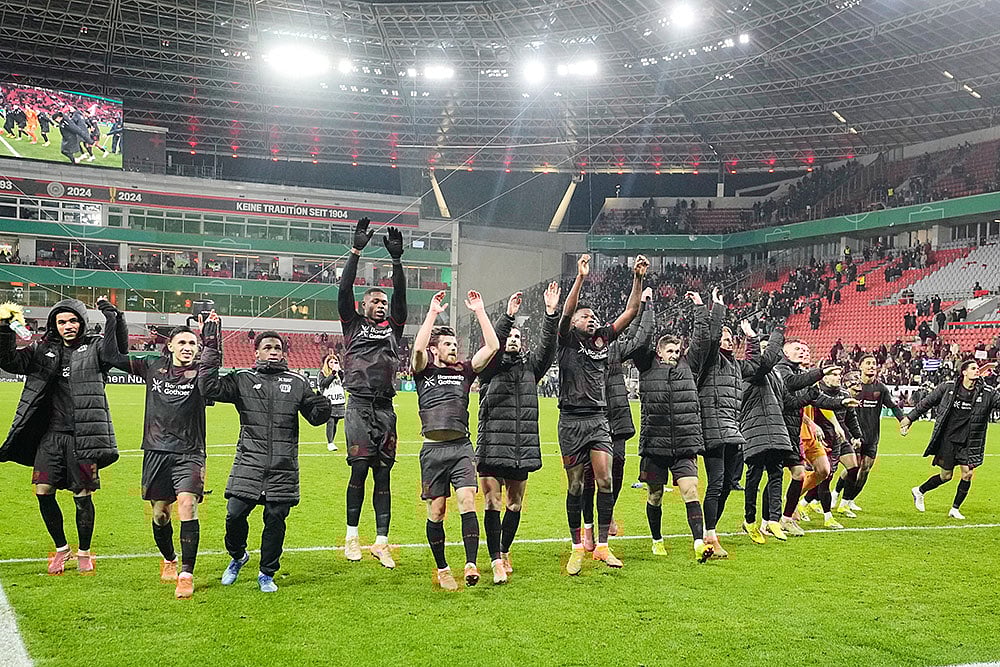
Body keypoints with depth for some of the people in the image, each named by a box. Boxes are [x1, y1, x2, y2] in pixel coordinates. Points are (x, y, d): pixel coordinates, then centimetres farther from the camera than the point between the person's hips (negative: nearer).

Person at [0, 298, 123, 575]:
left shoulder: (94, 347, 1)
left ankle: (84, 552, 21)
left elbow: (114, 351, -19)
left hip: (82, 437, -3)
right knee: (43, 492, 0)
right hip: (50, 435, 3)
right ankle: (61, 548, 21)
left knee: (82, 496, 2)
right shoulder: (42, 350, 12)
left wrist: (113, 321, -29)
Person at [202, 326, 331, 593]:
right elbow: (210, 390, -5)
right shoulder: (242, 379, 8)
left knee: (275, 519, 2)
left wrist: (325, 401, -8)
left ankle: (267, 573, 20)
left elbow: (316, 416, 14)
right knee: (235, 514, -4)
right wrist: (211, 355, -9)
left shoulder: (297, 382, 11)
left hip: (283, 468, 1)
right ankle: (237, 557, 27)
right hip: (248, 464, -1)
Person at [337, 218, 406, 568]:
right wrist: (356, 250, -6)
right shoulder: (354, 325, 11)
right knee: (359, 469, -6)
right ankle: (352, 536, 8)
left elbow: (401, 295, 7)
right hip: (359, 406, -3)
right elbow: (344, 291, 0)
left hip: (385, 408, 3)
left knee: (383, 473, 2)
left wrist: (397, 259, -2)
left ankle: (381, 543, 3)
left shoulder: (392, 327, 18)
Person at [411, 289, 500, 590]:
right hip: (433, 449, -1)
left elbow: (492, 346, 3)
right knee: (436, 511, 3)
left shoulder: (464, 370, 13)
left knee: (467, 503, -12)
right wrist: (433, 312, -13)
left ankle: (471, 565, -14)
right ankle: (442, 569, 14)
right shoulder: (424, 370, 7)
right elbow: (418, 348, -15)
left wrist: (479, 311, 2)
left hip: (462, 446, 1)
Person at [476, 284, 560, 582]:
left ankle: (505, 551, 30)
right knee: (493, 505, -4)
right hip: (492, 449, -4)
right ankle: (496, 561, -1)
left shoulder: (530, 367, 13)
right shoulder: (490, 368, 3)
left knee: (515, 505, 13)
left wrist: (551, 314, -14)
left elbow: (547, 347, -1)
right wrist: (508, 316, -27)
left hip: (522, 450, 4)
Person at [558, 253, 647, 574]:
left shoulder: (603, 339, 13)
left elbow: (631, 311, 7)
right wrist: (580, 277, -26)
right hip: (571, 421, -3)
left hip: (598, 420, 3)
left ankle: (602, 546, 2)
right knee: (575, 486, 3)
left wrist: (638, 278, -4)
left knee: (605, 480, -8)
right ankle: (577, 548, 14)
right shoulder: (567, 341, 3)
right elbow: (566, 311, -15)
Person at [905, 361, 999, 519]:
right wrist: (909, 418, 8)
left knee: (968, 473, -5)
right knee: (946, 476, 4)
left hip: (969, 442, 2)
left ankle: (955, 509, 14)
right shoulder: (948, 387, -5)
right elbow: (927, 403, 4)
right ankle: (920, 491, 31)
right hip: (948, 439, -2)